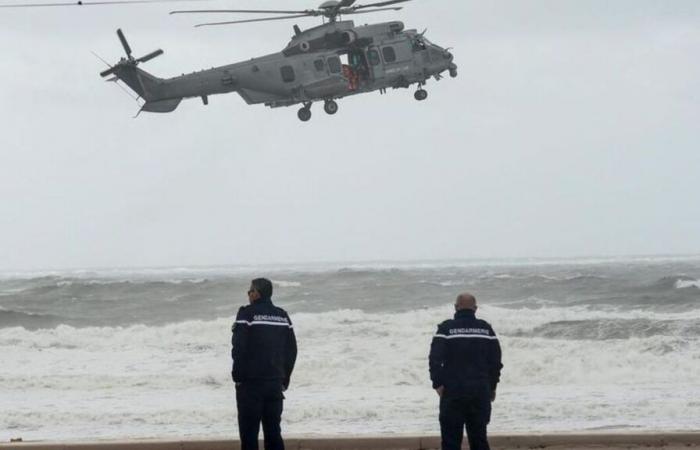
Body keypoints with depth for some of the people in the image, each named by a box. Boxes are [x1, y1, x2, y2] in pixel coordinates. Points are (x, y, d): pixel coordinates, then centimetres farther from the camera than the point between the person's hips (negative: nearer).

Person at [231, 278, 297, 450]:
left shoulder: (247, 314, -9)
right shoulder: (283, 316, 9)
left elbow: (238, 347, -14)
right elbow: (291, 350, 11)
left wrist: (238, 376, -3)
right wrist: (284, 379, 17)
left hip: (251, 383, -5)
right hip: (275, 383, 5)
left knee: (249, 431, -1)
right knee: (273, 431, 10)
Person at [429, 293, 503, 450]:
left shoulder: (446, 328, -6)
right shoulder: (486, 329, 5)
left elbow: (435, 359, -12)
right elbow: (496, 361, 8)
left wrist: (438, 383, -3)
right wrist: (492, 387, 16)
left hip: (453, 391, -3)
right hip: (481, 391, 3)